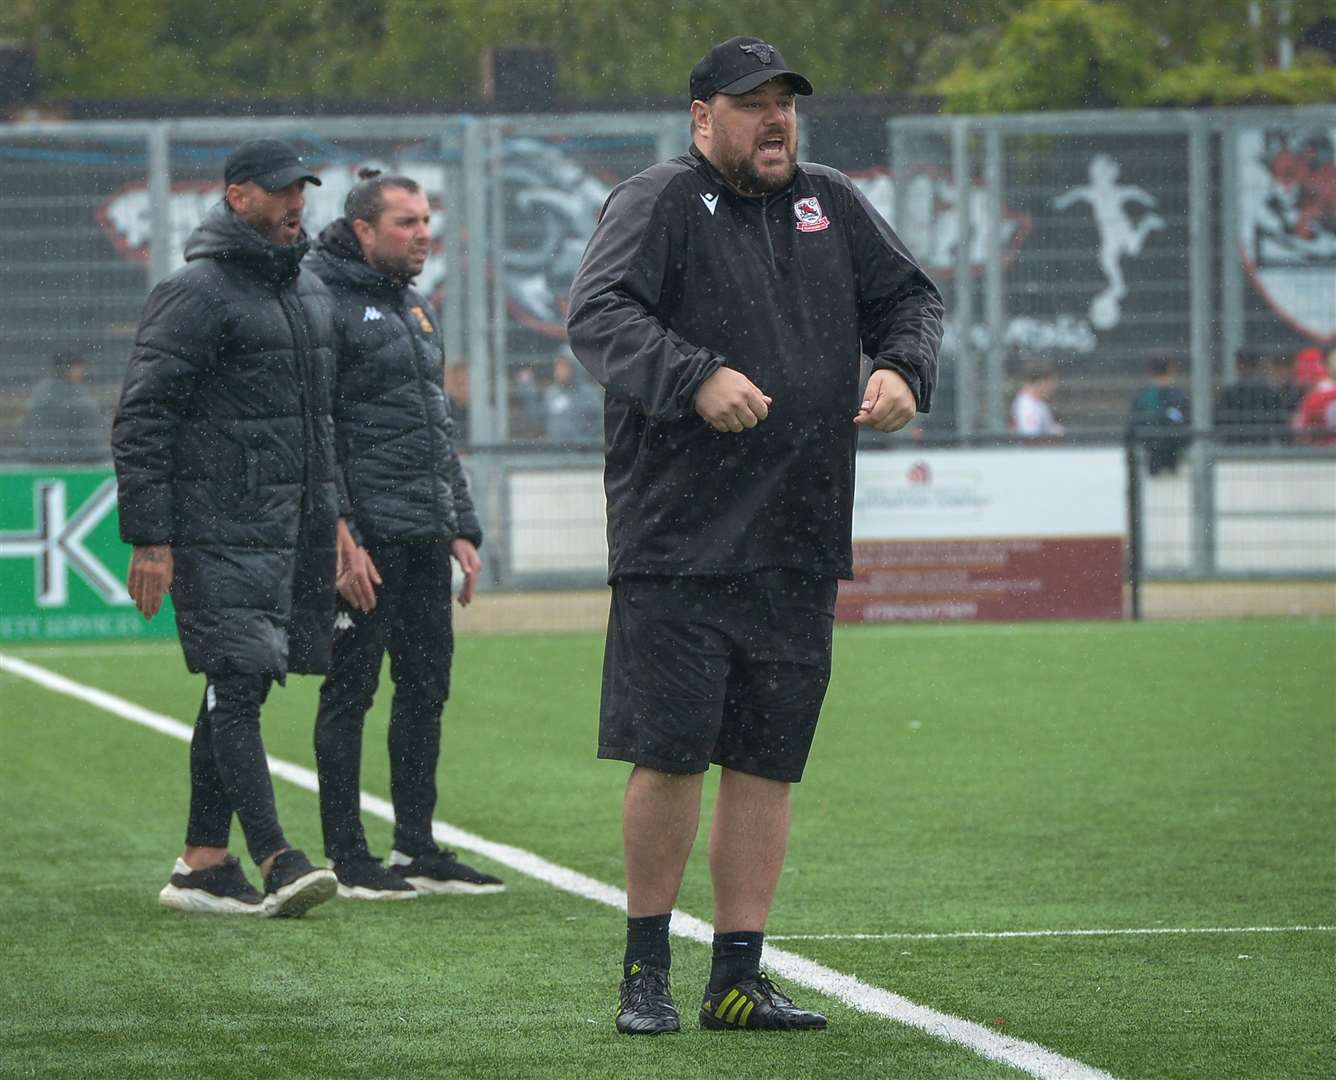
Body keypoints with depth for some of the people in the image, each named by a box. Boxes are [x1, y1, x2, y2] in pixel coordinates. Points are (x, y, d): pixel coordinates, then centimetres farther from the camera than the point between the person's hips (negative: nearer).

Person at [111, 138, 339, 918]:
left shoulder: (310, 293, 17)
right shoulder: (195, 295, -9)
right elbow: (142, 419, -12)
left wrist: (333, 518, 22)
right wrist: (149, 538, -16)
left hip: (289, 532, 8)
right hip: (216, 532, -8)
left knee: (235, 691, 9)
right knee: (238, 685, -12)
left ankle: (203, 863, 13)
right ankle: (274, 860, -18)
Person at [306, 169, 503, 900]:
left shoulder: (414, 305, 18)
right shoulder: (324, 301, -9)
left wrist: (462, 528, 17)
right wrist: (340, 540, -19)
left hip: (424, 537, 8)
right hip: (365, 537, -8)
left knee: (426, 687, 9)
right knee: (350, 690, -3)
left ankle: (417, 849, 16)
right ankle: (346, 857, 2)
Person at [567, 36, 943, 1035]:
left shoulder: (832, 206, 15)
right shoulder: (658, 203, -3)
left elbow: (911, 296, 24)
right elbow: (598, 316, -16)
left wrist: (902, 369, 2)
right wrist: (697, 379, -30)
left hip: (799, 543, 5)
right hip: (677, 537, -5)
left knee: (766, 762, 6)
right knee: (670, 755, -6)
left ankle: (738, 976, 11)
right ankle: (646, 967, 9)